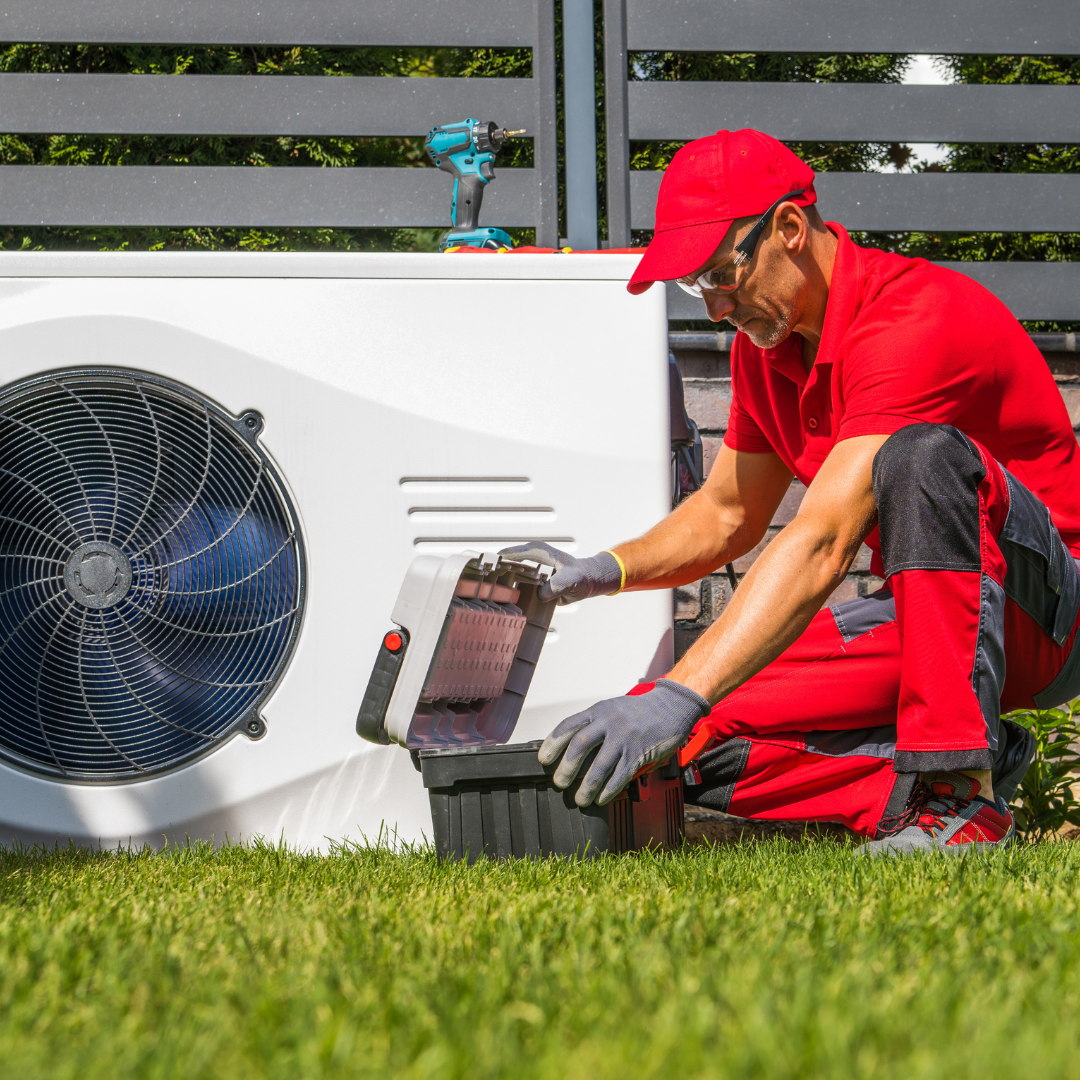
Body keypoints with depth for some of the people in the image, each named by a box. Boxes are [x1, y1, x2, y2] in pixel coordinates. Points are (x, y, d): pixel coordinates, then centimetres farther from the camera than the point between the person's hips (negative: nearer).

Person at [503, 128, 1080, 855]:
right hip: (921, 617, 7)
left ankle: (960, 792, -34)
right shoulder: (766, 345, 4)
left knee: (924, 454, -38)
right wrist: (600, 573, -2)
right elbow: (727, 516, 18)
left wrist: (679, 697, -41)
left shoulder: (916, 320, -25)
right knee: (701, 741, -11)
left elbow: (821, 546, -34)